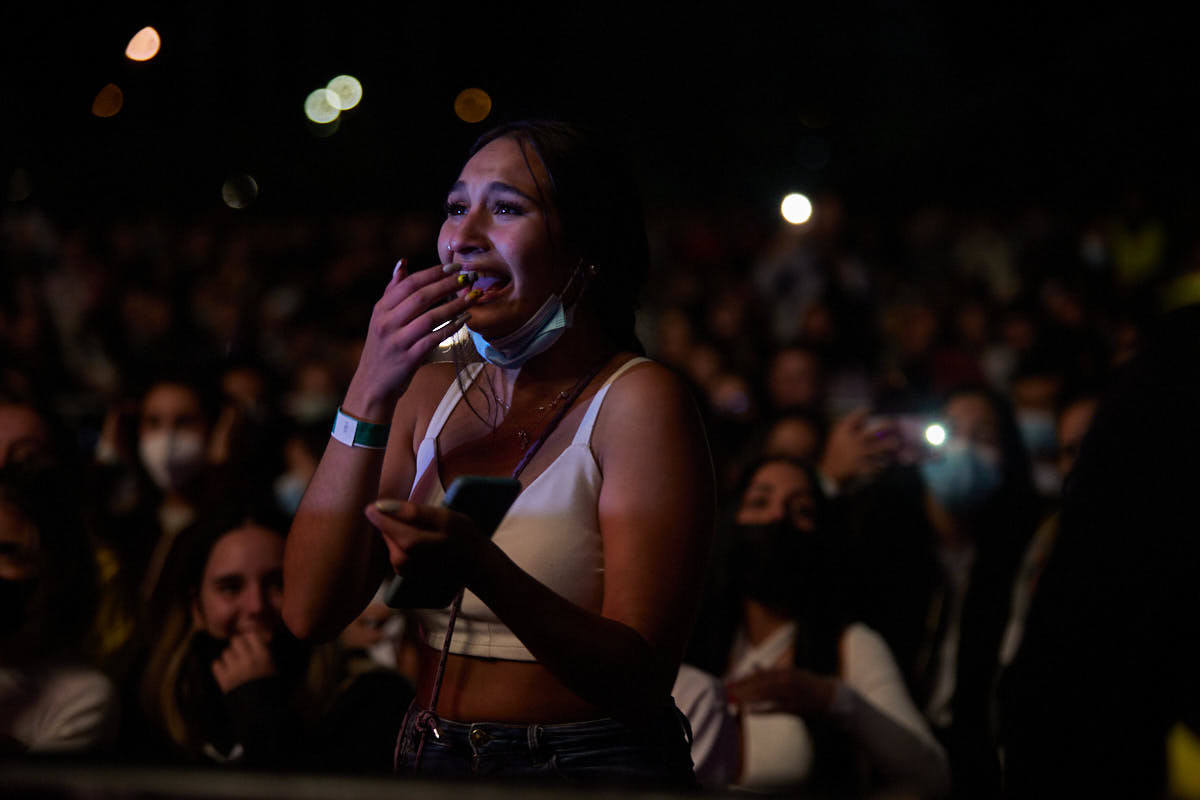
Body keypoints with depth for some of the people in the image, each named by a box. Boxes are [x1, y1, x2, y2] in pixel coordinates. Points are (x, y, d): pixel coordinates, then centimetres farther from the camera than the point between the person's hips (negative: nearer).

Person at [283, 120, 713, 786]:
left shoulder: (638, 400, -6)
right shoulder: (427, 394, 10)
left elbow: (642, 676, -13)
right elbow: (310, 611, 0)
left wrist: (477, 568, -27)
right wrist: (371, 392, -5)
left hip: (590, 767, -5)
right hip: (429, 764, 5)